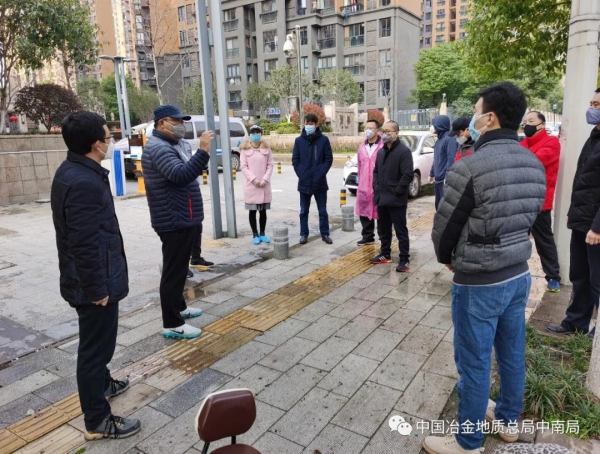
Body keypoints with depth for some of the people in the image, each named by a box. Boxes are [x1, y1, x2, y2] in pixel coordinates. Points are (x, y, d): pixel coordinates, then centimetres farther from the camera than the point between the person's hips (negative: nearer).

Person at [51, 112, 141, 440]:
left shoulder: (72, 171, 7)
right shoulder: (83, 182, -27)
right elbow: (84, 244, -27)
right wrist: (97, 289, -21)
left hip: (93, 279, 11)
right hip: (94, 282, -10)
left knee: (96, 343, 27)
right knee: (96, 346, 3)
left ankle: (101, 384, 49)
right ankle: (97, 421, 19)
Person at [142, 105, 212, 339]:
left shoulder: (165, 145, 17)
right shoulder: (159, 148, -18)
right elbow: (181, 175, -35)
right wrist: (203, 151, -36)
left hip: (179, 219, 11)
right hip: (175, 221, -11)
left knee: (178, 268, 22)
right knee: (174, 271, -4)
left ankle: (178, 307, 37)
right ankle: (172, 324, 5)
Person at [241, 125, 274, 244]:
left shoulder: (266, 148, 6)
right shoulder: (245, 149, 1)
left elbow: (270, 165, 3)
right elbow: (244, 166, -3)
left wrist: (265, 179, -9)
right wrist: (253, 179, -13)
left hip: (264, 184, 2)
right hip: (251, 184, -1)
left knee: (263, 211, 7)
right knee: (252, 211, 3)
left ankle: (262, 233, 19)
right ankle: (255, 234, 13)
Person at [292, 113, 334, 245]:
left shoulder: (324, 139, -1)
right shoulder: (299, 140, 4)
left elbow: (329, 159, -1)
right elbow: (295, 160, 5)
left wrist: (320, 174, -10)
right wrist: (301, 174, -6)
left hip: (320, 182, -1)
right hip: (304, 182, 1)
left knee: (323, 210, 8)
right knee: (304, 211, 9)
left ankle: (325, 234, 20)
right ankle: (304, 234, 20)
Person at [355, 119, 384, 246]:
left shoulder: (383, 146, -10)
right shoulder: (361, 147, 13)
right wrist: (360, 181, 16)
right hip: (363, 187, 7)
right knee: (364, 212, 12)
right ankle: (368, 237, 26)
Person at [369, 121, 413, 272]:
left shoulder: (404, 151, -11)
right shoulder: (381, 152, 15)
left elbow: (408, 174, -18)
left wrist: (397, 192, -17)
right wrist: (376, 187, 7)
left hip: (396, 200, -8)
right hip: (381, 198, 8)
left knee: (401, 231, -1)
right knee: (383, 230, 17)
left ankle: (405, 259, 7)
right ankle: (385, 254, 31)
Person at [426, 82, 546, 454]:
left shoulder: (470, 167, -22)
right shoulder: (535, 164, 2)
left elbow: (444, 226, -13)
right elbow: (528, 219, 10)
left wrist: (448, 259, 7)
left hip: (479, 283, -8)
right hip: (519, 274, 8)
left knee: (474, 363, 8)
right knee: (512, 353, 22)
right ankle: (508, 419, 44)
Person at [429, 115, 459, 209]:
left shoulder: (449, 139, -14)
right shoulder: (439, 139, 16)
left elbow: (451, 159, -22)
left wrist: (448, 177, -27)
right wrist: (432, 174, 28)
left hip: (445, 180, -10)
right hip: (438, 180, 10)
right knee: (439, 205, 17)